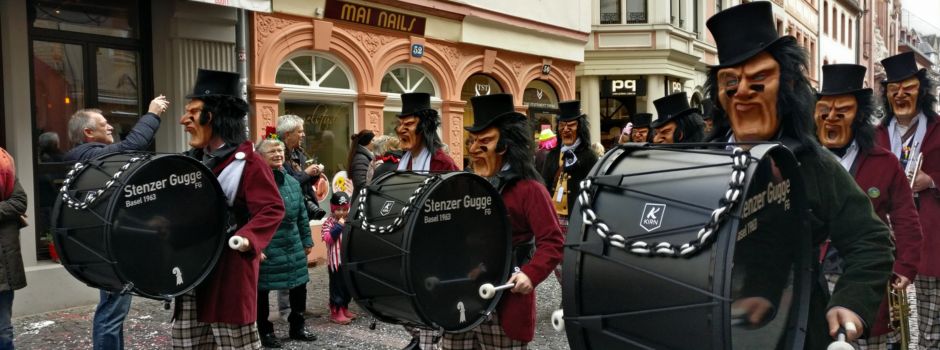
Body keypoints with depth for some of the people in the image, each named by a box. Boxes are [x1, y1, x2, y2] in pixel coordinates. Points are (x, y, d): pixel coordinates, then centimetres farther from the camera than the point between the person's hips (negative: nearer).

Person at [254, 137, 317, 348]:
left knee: (299, 286, 13)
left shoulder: (293, 182, 9)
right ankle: (266, 332, 22)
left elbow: (302, 216, 16)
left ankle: (297, 327, 30)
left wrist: (306, 241, 15)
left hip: (293, 247, 6)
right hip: (265, 249, -6)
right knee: (262, 290, 6)